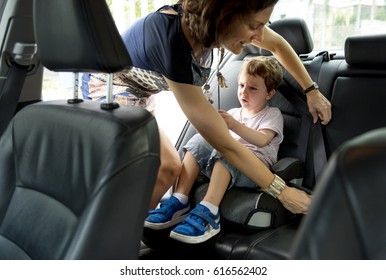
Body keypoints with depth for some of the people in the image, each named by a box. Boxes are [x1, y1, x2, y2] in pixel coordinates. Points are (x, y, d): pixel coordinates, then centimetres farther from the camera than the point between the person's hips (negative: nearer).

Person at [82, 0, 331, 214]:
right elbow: (225, 144, -33)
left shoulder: (208, 22, -19)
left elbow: (277, 44, 2)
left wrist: (311, 91, 4)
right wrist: (281, 191, -25)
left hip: (134, 99, 8)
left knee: (169, 168, 2)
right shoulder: (173, 45, -40)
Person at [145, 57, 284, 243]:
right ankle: (179, 202, -26)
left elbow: (262, 140, -15)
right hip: (228, 164, 5)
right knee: (200, 140, -19)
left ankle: (208, 212, -44)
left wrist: (234, 125, -29)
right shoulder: (233, 113, 22)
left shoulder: (272, 114, 6)